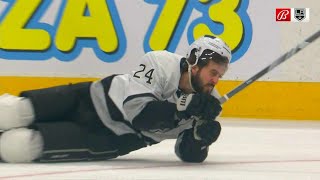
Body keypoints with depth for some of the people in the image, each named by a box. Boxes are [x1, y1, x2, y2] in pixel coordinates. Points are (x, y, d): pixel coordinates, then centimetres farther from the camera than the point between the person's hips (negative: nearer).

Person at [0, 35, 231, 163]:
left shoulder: (209, 104, -8)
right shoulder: (162, 64, -22)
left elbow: (190, 154, -4)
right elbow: (136, 110, -28)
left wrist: (202, 137, -26)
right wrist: (184, 107, -37)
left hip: (114, 139, 1)